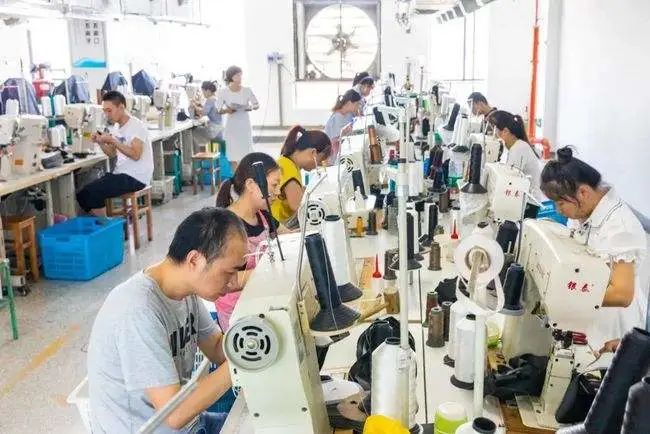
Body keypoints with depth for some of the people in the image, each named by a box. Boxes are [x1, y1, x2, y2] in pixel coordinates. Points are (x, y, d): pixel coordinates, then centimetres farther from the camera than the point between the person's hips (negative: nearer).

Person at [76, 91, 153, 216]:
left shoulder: (136, 125, -12)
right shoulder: (120, 127, 15)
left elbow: (135, 155, -24)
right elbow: (112, 154, 20)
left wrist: (112, 140, -22)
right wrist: (100, 142, 2)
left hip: (135, 177, -9)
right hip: (122, 174, 9)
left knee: (91, 192, -19)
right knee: (83, 193, 1)